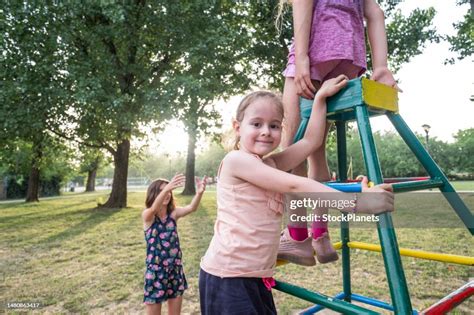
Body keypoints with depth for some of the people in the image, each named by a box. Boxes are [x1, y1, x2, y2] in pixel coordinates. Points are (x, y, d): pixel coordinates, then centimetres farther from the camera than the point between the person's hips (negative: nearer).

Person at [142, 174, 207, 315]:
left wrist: (199, 193, -43)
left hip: (175, 270, 4)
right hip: (155, 272, -3)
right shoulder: (147, 215, -11)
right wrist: (166, 189, -54)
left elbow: (191, 208, -21)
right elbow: (154, 208, -34)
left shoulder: (173, 213, -3)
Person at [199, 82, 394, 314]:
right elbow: (294, 186, -21)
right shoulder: (236, 159, -14)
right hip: (228, 276, -8)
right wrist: (355, 202, -23)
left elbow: (311, 141, 7)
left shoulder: (270, 165, 11)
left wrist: (320, 97, 11)